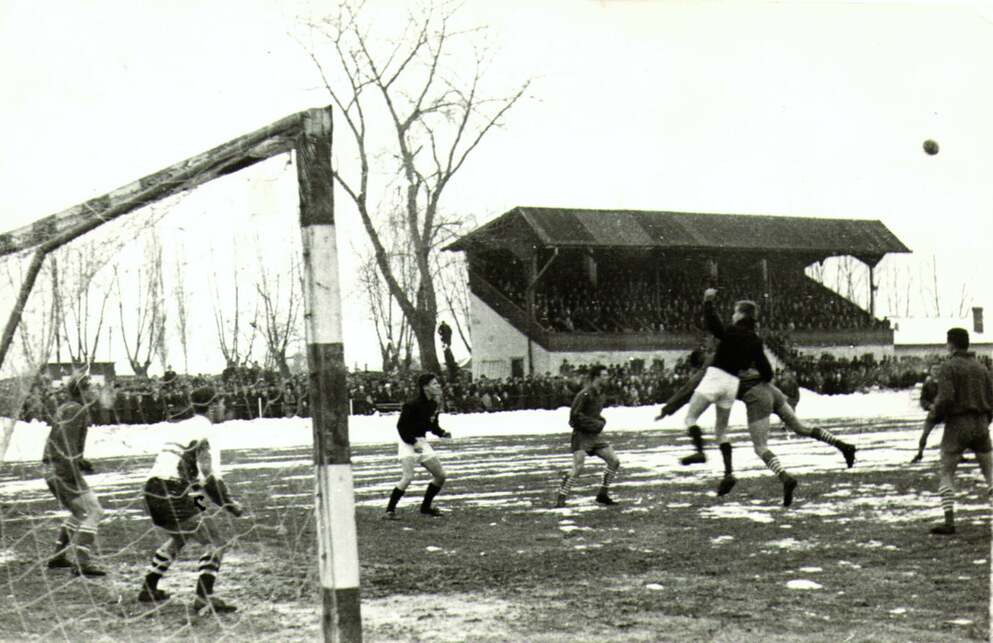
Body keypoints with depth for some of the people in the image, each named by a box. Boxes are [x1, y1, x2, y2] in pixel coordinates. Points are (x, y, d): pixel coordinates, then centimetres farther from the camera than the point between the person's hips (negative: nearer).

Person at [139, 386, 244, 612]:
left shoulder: (179, 428, 19)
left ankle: (149, 589, 37)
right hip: (173, 498, -9)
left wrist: (196, 498, 28)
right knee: (215, 543, -6)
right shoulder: (205, 434, -9)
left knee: (179, 537, 32)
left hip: (152, 492, 9)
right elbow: (209, 477, -17)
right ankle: (204, 598, -14)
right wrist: (229, 503, -7)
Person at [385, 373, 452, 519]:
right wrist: (413, 443, -23)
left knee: (441, 475, 6)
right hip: (408, 442, -8)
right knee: (408, 477, -20)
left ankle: (425, 506, 20)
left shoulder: (434, 405, 4)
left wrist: (442, 433, -4)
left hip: (421, 442, 8)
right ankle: (390, 509, -8)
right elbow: (401, 426, -17)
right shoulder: (412, 405, -19)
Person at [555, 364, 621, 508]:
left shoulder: (601, 395, 11)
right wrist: (595, 423, -18)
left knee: (614, 462, 4)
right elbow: (574, 415, -18)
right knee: (578, 467, -18)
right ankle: (561, 498, -7)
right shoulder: (585, 394, -16)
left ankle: (603, 494, 14)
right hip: (582, 435, -8)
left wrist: (601, 422, 4)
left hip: (596, 435, 8)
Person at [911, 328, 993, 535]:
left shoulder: (948, 367, -6)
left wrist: (929, 423, -9)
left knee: (946, 474, 2)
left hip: (957, 425, -4)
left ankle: (949, 521, -9)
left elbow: (945, 399, -17)